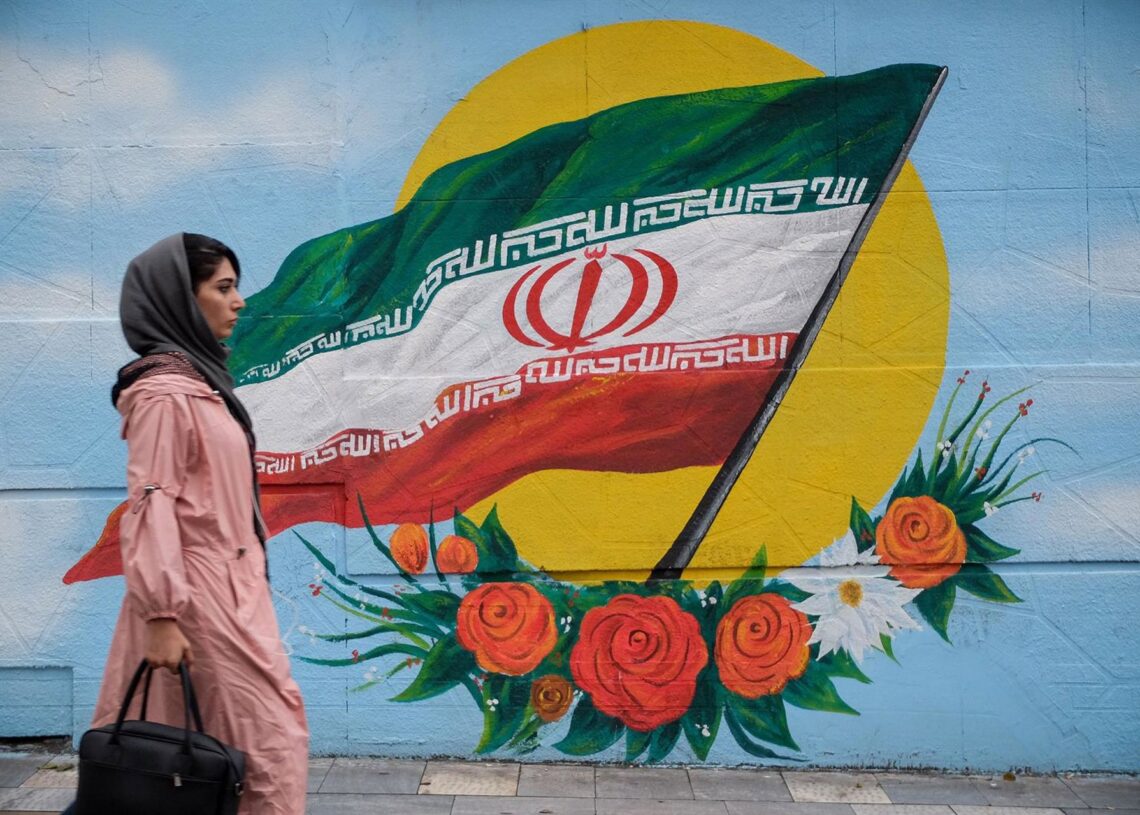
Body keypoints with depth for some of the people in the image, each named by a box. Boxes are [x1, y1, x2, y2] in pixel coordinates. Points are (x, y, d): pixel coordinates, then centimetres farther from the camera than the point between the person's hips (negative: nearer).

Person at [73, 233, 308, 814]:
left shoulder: (200, 381, 14)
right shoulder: (164, 391, -15)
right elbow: (151, 505, -20)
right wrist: (161, 615, -24)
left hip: (227, 585, 9)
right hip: (201, 593, -9)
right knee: (266, 735, -3)